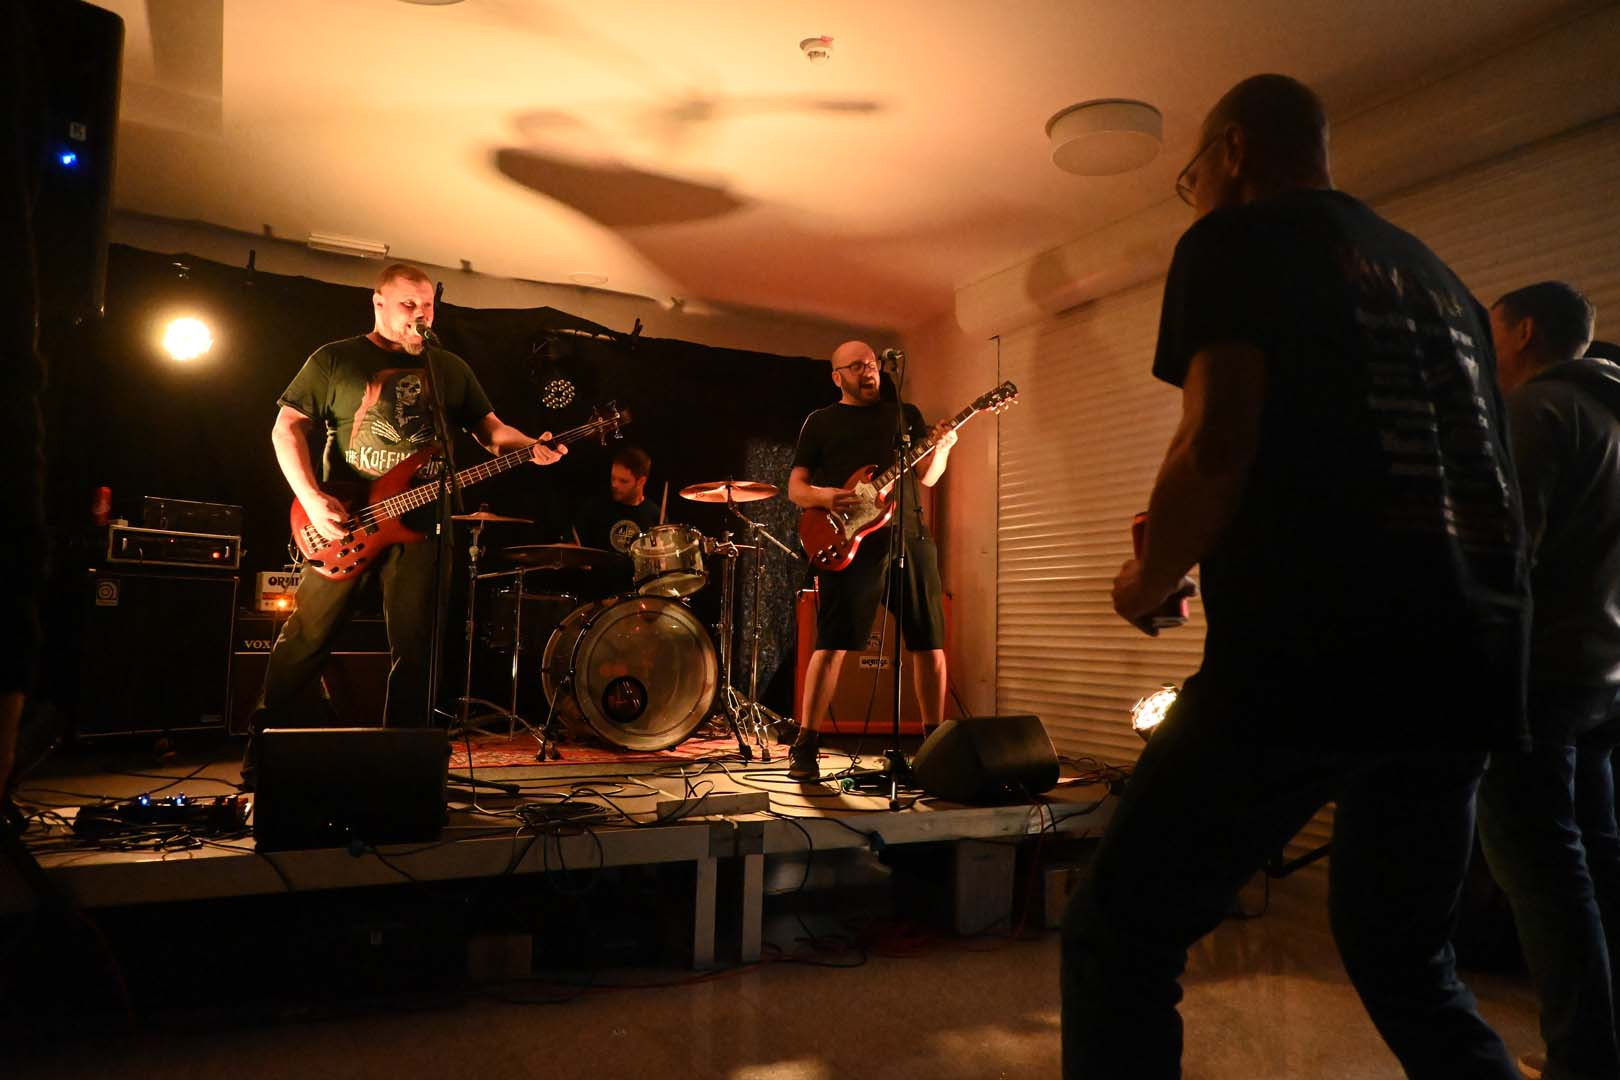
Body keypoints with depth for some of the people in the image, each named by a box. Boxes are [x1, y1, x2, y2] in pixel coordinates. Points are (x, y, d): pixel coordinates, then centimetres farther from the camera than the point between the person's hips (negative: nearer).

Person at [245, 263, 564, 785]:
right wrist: (313, 499, -13)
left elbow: (489, 428, 13)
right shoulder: (334, 359, 2)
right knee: (306, 639, 3)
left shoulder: (450, 368, 12)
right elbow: (287, 428, -1)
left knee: (413, 650, 4)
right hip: (343, 523, -2)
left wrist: (529, 447, -9)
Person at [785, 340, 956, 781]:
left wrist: (942, 447, -9)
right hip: (847, 542, -3)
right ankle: (806, 746, -1)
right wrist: (823, 496, -13)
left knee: (929, 642, 4)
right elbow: (795, 487, 9)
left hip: (910, 537, 3)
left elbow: (926, 476, 12)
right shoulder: (820, 421, 13)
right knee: (832, 643, -8)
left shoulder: (906, 413, 20)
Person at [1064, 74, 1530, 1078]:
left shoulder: (1240, 238, 2)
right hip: (1470, 669, 9)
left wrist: (1147, 583, 3)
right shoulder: (1437, 273, 24)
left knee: (1120, 941, 3)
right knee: (1406, 960, 26)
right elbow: (1498, 489, 26)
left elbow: (1218, 450, -14)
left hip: (1311, 658, -8)